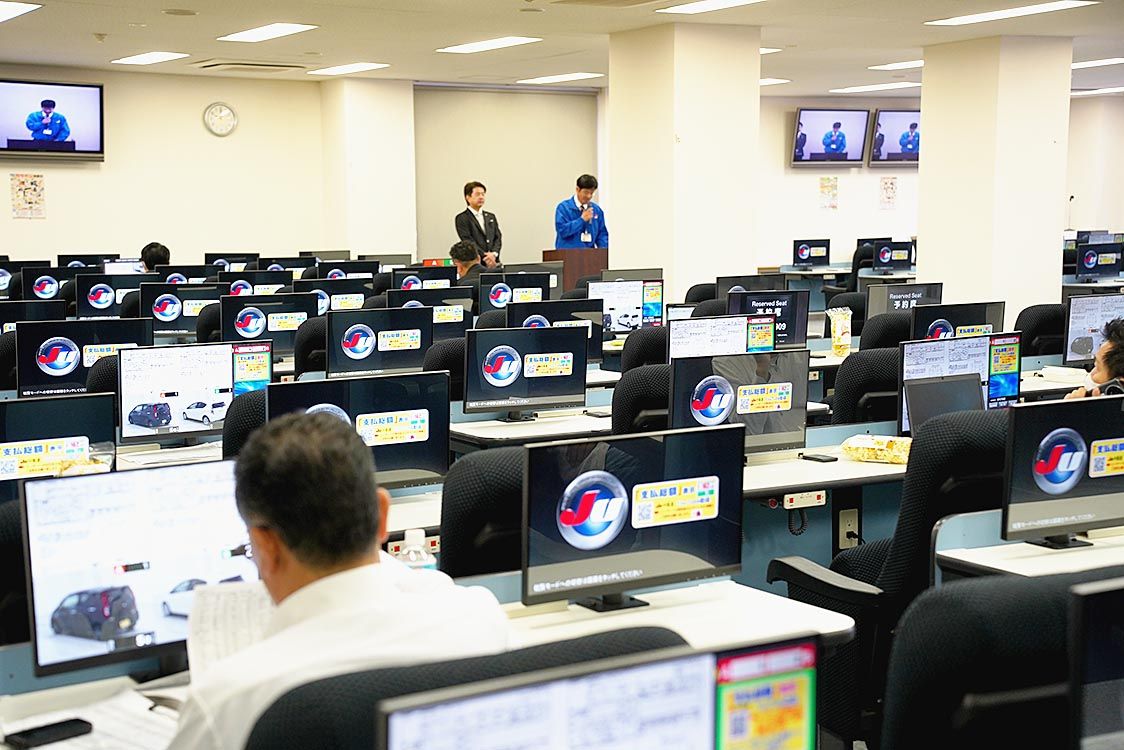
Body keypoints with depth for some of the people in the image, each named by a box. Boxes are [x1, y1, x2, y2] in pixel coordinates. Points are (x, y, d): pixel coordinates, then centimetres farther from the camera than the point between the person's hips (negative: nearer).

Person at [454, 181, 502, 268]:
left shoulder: (491, 217, 20)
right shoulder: (461, 218, 1)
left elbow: (498, 237, 12)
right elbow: (468, 241, -8)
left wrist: (494, 254, -8)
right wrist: (485, 257, -16)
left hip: (494, 263, 5)